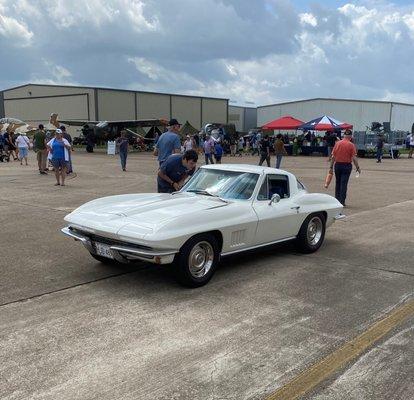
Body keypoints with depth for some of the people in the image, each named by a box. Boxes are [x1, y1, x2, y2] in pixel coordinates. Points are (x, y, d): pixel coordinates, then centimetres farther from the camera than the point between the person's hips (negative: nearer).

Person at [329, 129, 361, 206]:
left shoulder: (337, 143, 1)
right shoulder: (351, 145, -8)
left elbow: (333, 157, 1)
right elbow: (354, 158, -11)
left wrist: (331, 167, 5)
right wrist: (357, 168, -3)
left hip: (337, 165, 3)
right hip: (347, 165, -3)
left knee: (337, 183, 15)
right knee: (344, 184, 0)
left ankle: (337, 200, 19)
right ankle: (342, 202, 1)